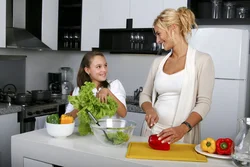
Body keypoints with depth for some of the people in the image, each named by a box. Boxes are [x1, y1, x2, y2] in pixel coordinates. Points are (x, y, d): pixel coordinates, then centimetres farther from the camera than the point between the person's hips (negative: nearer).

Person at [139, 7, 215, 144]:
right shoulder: (158, 62, 9)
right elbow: (145, 94, 13)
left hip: (182, 136, -4)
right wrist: (150, 110, -9)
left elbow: (204, 102, -9)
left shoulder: (202, 60, -4)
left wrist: (183, 129, -23)